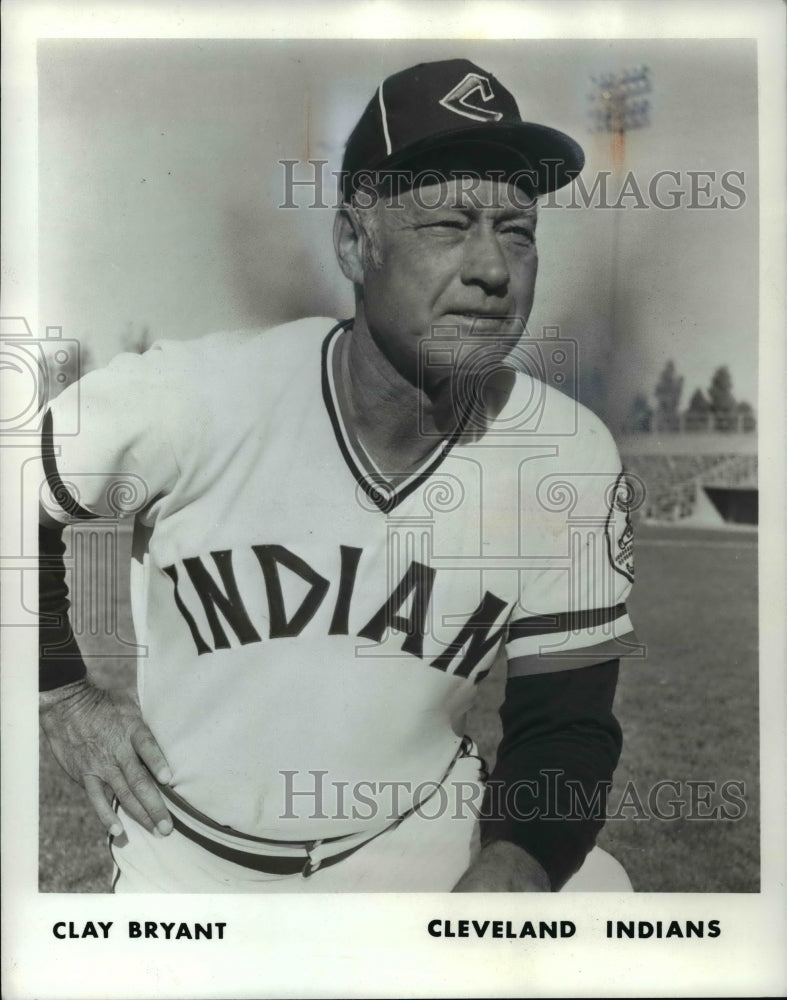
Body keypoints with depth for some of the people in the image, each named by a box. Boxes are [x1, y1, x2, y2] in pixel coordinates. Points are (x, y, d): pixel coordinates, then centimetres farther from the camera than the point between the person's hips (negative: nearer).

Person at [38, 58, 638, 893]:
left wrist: (516, 861, -25)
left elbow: (565, 714, -9)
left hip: (424, 833, 1)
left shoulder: (572, 460, -17)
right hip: (187, 860, 0)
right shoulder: (186, 399, -22)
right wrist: (60, 694, -3)